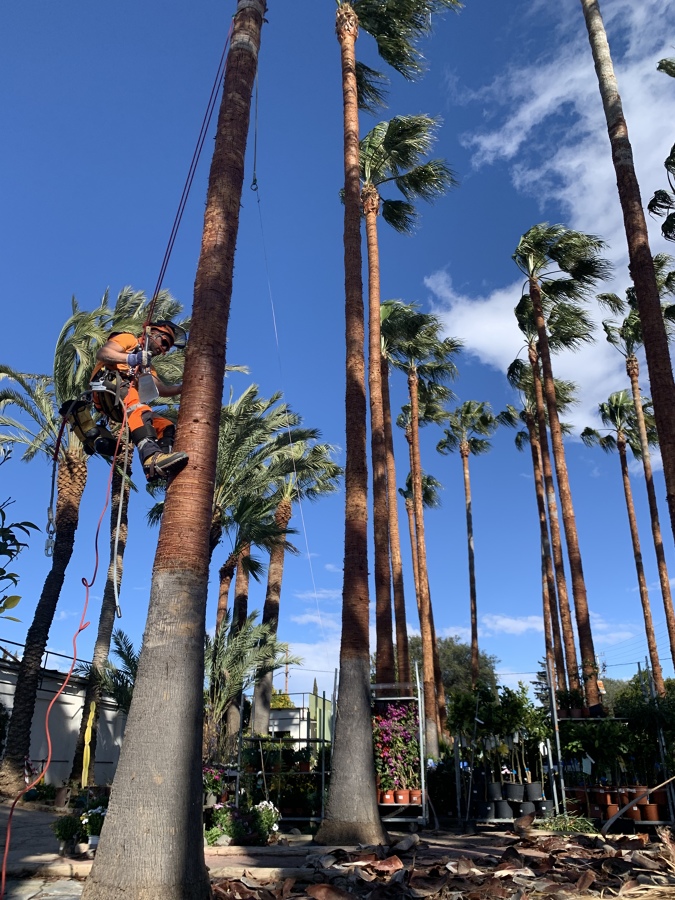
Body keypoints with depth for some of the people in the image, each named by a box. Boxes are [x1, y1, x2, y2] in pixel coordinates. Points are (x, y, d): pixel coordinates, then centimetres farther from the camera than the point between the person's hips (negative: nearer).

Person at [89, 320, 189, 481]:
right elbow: (101, 353, -5)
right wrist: (131, 358, -21)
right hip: (108, 388, -8)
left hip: (118, 410, 8)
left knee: (166, 426, -4)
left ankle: (161, 467, -29)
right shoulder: (129, 339, 14)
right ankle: (152, 456, -56)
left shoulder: (147, 364, 36)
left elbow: (162, 389, 24)